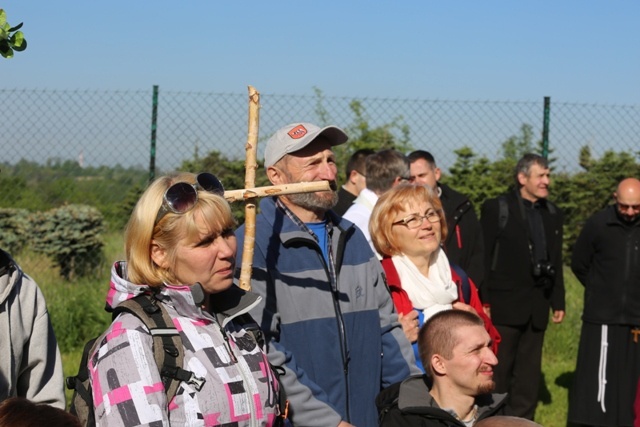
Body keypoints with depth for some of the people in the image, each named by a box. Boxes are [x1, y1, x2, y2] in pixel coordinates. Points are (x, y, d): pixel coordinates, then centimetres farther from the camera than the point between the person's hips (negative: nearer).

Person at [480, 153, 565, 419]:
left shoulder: (553, 215, 10)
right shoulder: (496, 209, -5)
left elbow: (556, 263, 13)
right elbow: (484, 258, -8)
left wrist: (558, 302, 10)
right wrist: (484, 302, -12)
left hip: (537, 308, 5)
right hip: (504, 305, -5)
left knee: (528, 375, 10)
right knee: (497, 372, 1)